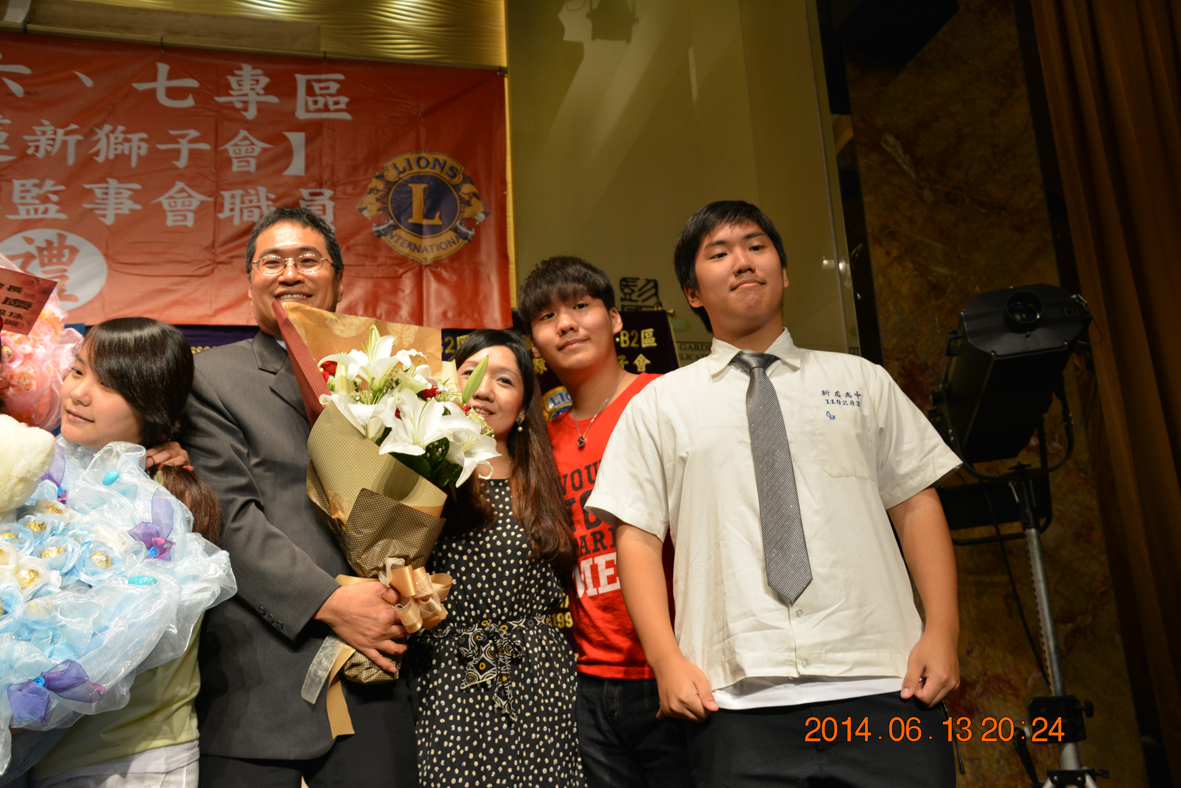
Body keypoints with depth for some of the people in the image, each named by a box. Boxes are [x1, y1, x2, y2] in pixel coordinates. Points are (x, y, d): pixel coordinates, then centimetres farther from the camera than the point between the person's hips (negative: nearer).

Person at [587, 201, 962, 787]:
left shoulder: (861, 381, 14)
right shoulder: (660, 405, 10)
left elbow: (915, 503, 10)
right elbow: (637, 536, 5)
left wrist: (943, 631, -2)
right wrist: (667, 661, -7)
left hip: (882, 684, 2)